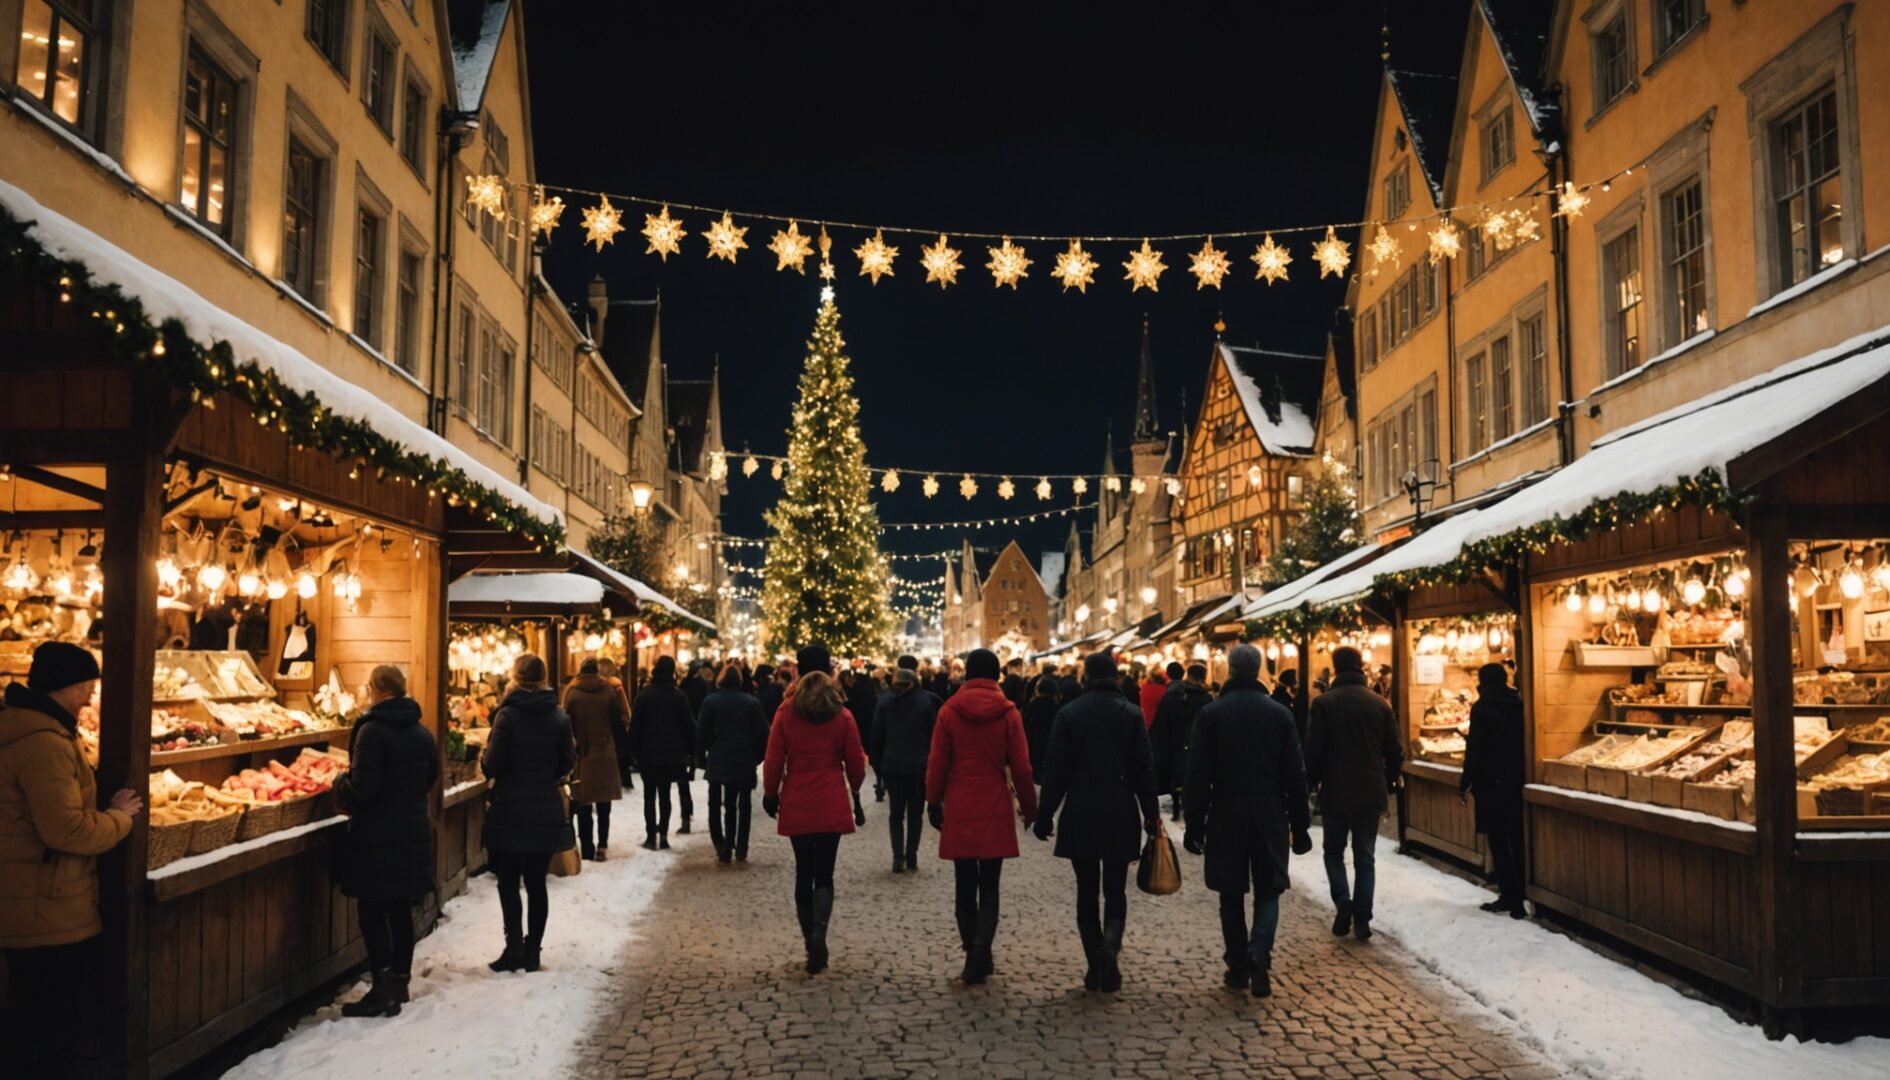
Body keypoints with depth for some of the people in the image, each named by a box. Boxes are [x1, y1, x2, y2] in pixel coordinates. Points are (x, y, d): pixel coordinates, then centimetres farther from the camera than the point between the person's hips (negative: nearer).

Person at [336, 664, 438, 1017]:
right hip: (414, 831, 7)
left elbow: (361, 786, -20)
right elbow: (431, 777, 17)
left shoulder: (372, 730, -15)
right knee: (401, 908, 13)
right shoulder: (422, 732, 8)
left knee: (372, 909, 0)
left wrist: (339, 786, -1)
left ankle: (383, 990, -3)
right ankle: (400, 981, 20)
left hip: (377, 835, -7)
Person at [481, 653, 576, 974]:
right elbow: (568, 763, 4)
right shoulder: (560, 716, 0)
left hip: (510, 810, -3)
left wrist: (484, 756, 10)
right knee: (536, 882, 10)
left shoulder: (507, 715, -11)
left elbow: (493, 766, -12)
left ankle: (515, 946, -3)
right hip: (547, 811, 3)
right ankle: (532, 951, 13)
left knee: (508, 881, 6)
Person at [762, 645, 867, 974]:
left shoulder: (786, 712, -3)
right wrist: (855, 792, 20)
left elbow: (774, 759, -2)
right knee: (824, 873, 2)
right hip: (831, 804, 0)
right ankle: (819, 931, -22)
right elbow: (855, 761, 4)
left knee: (804, 872, 11)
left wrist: (771, 793, 12)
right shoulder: (842, 715, -2)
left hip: (796, 805, 1)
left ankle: (811, 944, 14)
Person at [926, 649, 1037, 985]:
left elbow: (937, 765, -3)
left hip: (959, 812, 0)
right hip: (995, 812, 0)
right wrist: (1030, 808, 9)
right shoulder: (1008, 713, -4)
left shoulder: (949, 712, -4)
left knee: (965, 887, 12)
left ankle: (975, 956, 18)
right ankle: (978, 958, -8)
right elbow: (1021, 767, -2)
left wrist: (934, 802, 8)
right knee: (989, 890, 5)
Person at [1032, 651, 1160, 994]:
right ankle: (1110, 945, -19)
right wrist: (1151, 814, 7)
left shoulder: (1069, 713, -3)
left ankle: (1095, 966, 9)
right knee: (1115, 890, 7)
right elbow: (1144, 769, 0)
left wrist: (1045, 816, 2)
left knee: (1087, 892, 9)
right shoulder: (1132, 713, -1)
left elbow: (1055, 770, -4)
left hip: (1080, 817, 0)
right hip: (1121, 817, 1)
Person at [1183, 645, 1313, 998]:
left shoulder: (1210, 713, -4)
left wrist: (1194, 824, 1)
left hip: (1226, 816, -1)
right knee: (1267, 891, 8)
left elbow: (1198, 774, -5)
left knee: (1232, 894, 10)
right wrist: (1300, 826, 9)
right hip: (1270, 816, 1)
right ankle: (1260, 956, -13)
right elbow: (1296, 774, 2)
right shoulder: (1280, 713, 1)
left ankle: (1238, 967, 13)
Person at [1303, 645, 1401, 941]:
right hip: (1371, 794, 2)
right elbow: (1395, 751, 1)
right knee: (1365, 858, 10)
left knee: (1334, 851, 14)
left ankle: (1343, 901, -7)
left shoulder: (1324, 703, -9)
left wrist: (1312, 783, 5)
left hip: (1335, 792, -2)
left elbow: (1313, 750, -9)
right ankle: (1362, 920, 7)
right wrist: (1388, 782, 16)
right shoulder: (1379, 703, -1)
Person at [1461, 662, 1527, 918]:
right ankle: (1519, 899, 14)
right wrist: (1521, 774, 18)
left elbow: (1474, 748, -13)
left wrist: (1466, 783, -8)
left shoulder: (1482, 707, -10)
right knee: (1518, 840, 11)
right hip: (1517, 782, 5)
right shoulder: (1518, 704, 6)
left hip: (1493, 783, -5)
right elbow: (1525, 743, 9)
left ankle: (1509, 897, 1)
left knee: (1498, 842, 2)